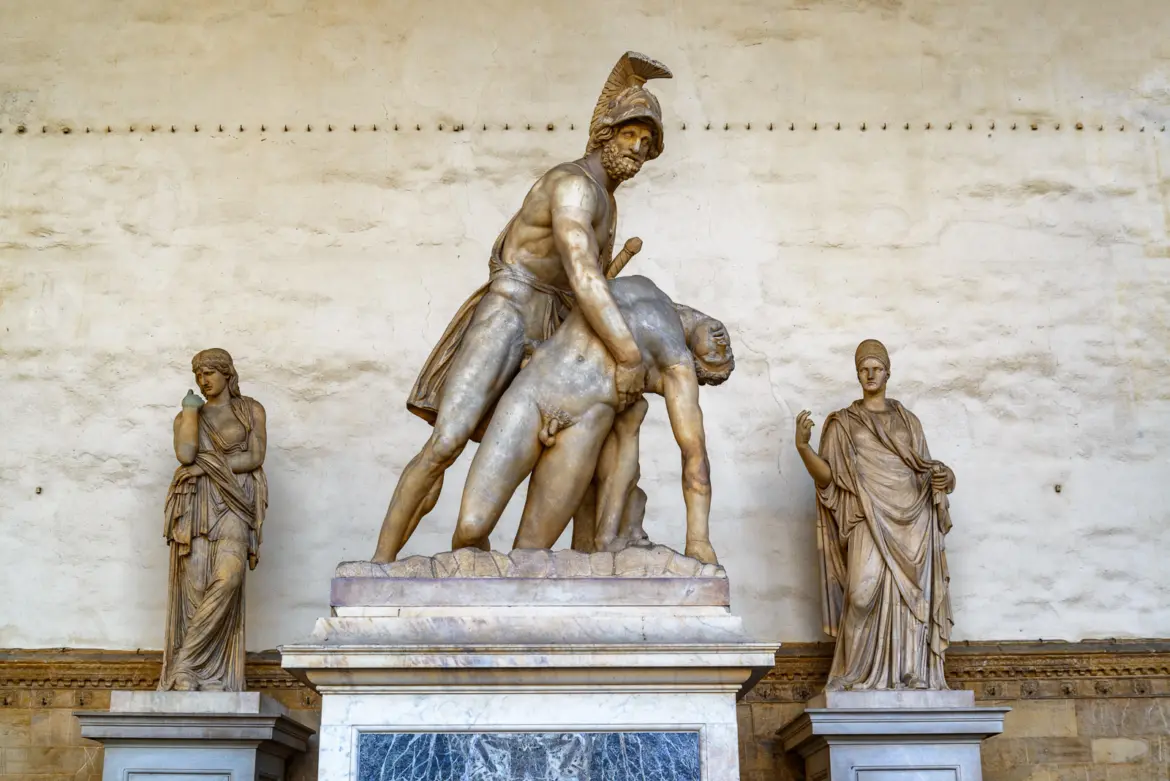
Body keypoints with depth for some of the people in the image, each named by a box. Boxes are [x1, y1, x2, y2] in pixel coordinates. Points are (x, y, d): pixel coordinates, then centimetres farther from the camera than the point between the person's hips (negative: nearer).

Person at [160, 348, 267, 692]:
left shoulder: (251, 410, 14)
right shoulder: (186, 415, 18)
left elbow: (255, 457, 2)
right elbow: (185, 454, -2)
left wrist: (207, 465, -2)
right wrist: (191, 411, 2)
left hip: (233, 502, -1)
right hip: (195, 503, 2)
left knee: (228, 578, -24)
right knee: (194, 584, -10)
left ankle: (184, 664, -21)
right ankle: (192, 676, -9)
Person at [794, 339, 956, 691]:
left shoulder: (908, 421, 19)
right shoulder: (843, 423, 11)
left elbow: (926, 471, 21)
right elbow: (825, 475, 2)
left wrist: (942, 478, -2)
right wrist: (802, 445, -15)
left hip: (912, 520, 3)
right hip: (871, 519, -3)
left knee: (909, 595, -4)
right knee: (864, 592, -20)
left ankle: (910, 676, 0)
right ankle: (853, 675, -11)